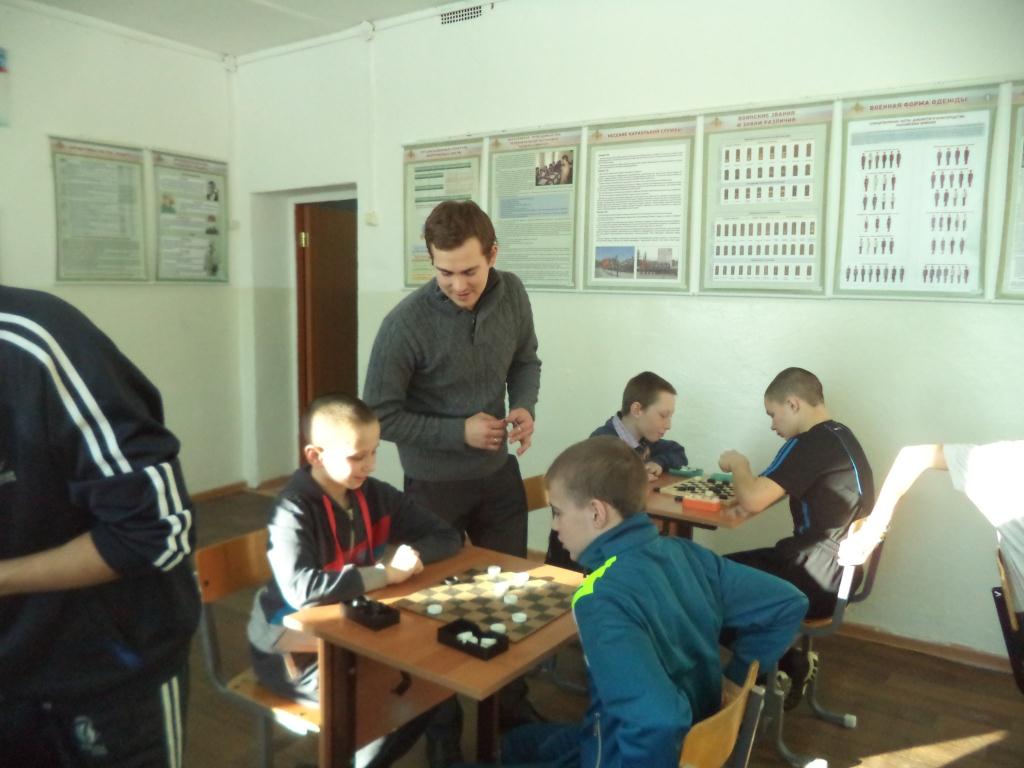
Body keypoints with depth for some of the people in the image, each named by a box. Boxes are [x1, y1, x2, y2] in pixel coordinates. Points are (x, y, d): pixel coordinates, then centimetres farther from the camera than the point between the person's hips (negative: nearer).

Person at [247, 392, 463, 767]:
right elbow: (302, 591, -38)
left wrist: (411, 553, -20)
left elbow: (447, 536, 2)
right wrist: (386, 573, -30)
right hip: (294, 649, -5)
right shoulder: (294, 510, -23)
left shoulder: (375, 495, -4)